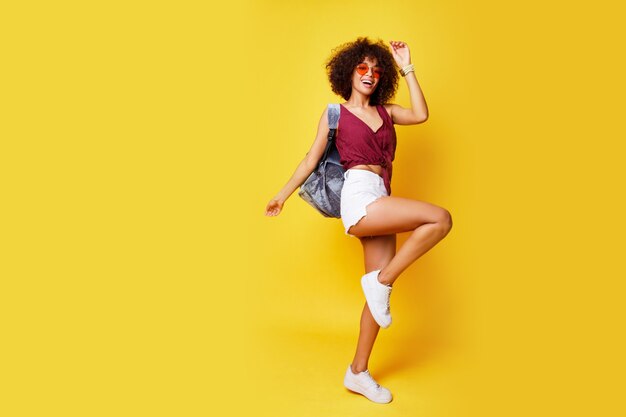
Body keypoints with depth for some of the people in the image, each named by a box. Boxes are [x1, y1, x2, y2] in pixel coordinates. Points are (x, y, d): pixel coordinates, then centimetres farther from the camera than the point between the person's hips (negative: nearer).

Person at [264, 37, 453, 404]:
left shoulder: (385, 111, 20)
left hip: (379, 202, 6)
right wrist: (283, 195, 13)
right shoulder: (335, 113, 9)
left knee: (381, 285, 4)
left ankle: (358, 373, 16)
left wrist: (407, 67, 7)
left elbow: (421, 115, 2)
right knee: (440, 219, -21)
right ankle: (379, 281, -9)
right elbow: (312, 158, 12)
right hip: (359, 196, -6)